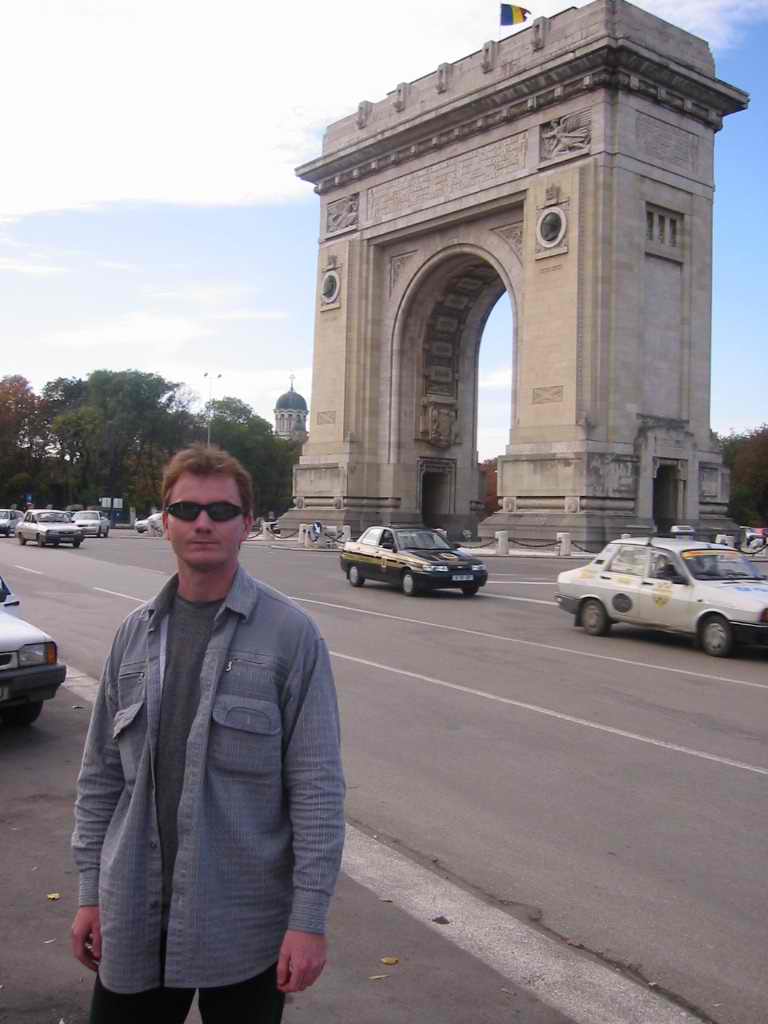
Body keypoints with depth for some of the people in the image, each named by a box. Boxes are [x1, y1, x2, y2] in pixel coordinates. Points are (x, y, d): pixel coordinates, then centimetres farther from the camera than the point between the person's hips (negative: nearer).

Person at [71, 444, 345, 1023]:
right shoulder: (136, 633, 3)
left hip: (244, 924, -3)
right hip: (134, 917, 4)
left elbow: (317, 786, -12)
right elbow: (102, 773, 8)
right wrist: (91, 891, 7)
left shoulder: (290, 634, -11)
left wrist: (309, 919, -14)